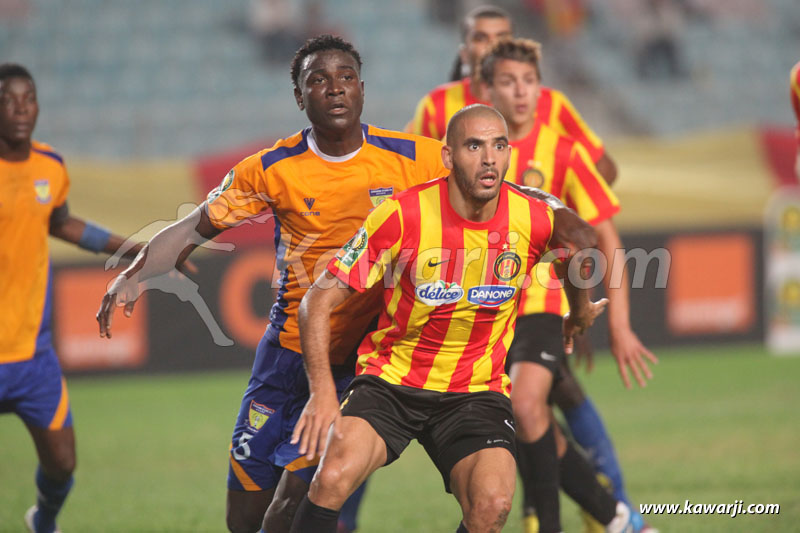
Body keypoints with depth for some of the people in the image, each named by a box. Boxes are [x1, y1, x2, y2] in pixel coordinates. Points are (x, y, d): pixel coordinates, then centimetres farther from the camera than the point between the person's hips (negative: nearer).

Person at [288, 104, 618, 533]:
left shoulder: (535, 220, -9)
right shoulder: (403, 215, -17)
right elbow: (320, 300, -12)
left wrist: (579, 312, 35)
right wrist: (322, 392, -22)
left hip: (477, 391, 2)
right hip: (391, 379, -1)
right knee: (333, 478, -28)